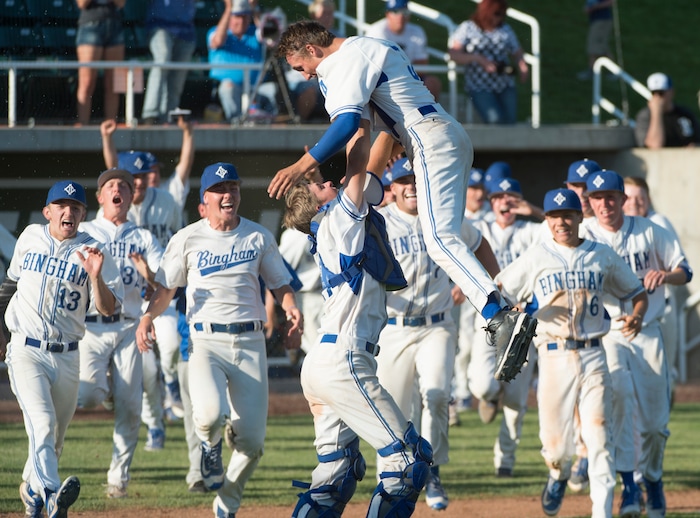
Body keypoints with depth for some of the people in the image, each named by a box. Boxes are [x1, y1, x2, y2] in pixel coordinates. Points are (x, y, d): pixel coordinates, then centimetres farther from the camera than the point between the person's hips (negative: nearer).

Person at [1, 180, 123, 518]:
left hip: (67, 357, 2)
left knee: (55, 437, 11)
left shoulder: (92, 252, 0)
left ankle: (31, 488, 38)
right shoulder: (30, 238, 6)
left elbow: (107, 309, -9)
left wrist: (95, 276, -25)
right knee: (42, 422, -23)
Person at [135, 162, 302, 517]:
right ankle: (210, 446, 9)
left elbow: (280, 284, 14)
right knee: (210, 413, -30)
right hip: (205, 340, -2)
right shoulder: (188, 239, 4)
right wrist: (148, 316, -13)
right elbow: (166, 288, 7)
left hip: (250, 341, 2)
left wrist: (291, 307, -9)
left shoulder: (259, 238, 9)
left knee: (252, 438, -4)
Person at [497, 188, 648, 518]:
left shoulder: (602, 256, 9)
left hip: (593, 357, 1)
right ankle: (559, 475, 35)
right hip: (554, 357, -1)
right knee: (556, 444, 1)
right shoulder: (535, 258, 4)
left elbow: (638, 292, 18)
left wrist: (636, 315, -4)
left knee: (599, 436, -9)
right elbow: (495, 292, 5)